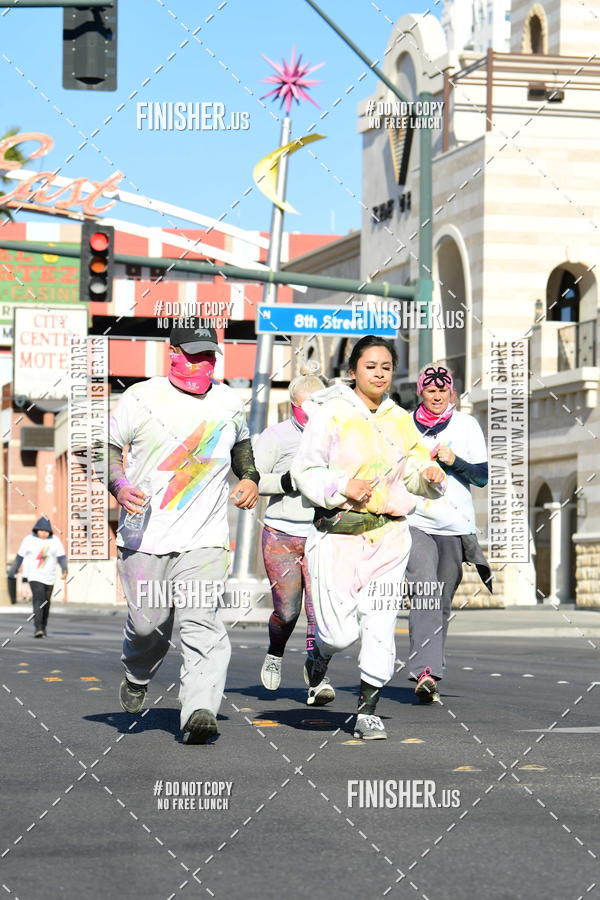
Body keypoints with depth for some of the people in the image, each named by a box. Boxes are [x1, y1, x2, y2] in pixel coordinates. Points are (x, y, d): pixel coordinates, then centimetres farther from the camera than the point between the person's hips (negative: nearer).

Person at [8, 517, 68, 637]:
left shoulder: (55, 541, -1)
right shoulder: (29, 540, -5)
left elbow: (61, 557, -7)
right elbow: (19, 557, 2)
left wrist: (65, 569, -26)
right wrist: (11, 573, 7)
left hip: (49, 577, 3)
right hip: (34, 576, -3)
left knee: (46, 603, 12)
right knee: (39, 600, -20)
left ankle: (43, 628, 30)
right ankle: (37, 629, -27)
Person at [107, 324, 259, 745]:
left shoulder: (229, 402, 9)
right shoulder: (142, 398, -2)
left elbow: (241, 444, 29)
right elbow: (108, 446, 5)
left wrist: (250, 479, 11)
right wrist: (120, 485, -14)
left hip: (204, 539, 1)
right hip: (144, 534, -1)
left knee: (201, 623, -15)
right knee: (147, 623, 4)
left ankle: (199, 711, -24)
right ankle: (137, 676, 38)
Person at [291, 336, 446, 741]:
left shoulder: (401, 420, 11)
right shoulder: (330, 414, -2)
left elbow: (414, 471, 19)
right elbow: (305, 471, -2)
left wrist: (431, 476, -4)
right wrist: (341, 487, -18)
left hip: (389, 537, 4)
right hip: (338, 535, -4)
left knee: (380, 625, -3)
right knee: (340, 631, -8)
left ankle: (368, 710, 10)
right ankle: (320, 655, 28)